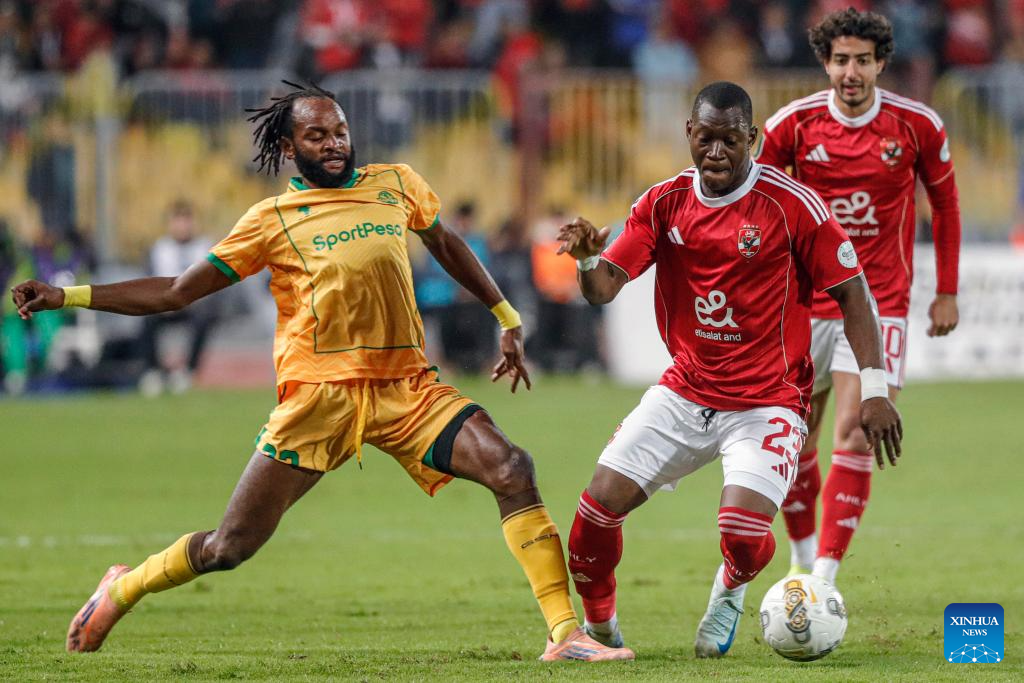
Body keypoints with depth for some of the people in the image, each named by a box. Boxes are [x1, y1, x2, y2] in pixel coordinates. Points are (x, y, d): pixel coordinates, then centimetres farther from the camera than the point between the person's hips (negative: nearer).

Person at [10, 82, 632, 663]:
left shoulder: (396, 185, 11)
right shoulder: (274, 219, 1)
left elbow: (446, 245, 31)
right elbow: (177, 292, 5)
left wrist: (508, 319, 31)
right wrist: (67, 297, -2)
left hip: (407, 387, 3)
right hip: (318, 393, -3)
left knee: (512, 470, -17)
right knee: (231, 546, -3)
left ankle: (565, 633, -15)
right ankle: (123, 588, 26)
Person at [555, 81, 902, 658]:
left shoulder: (793, 204, -11)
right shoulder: (664, 203, 1)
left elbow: (852, 291, -7)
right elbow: (604, 288, -3)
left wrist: (875, 388, -12)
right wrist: (588, 259, -27)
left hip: (768, 403, -4)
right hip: (686, 391, 4)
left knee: (743, 526, -25)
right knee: (600, 504, -9)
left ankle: (731, 589, 14)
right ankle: (597, 624, 19)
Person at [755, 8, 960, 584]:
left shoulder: (918, 125, -5)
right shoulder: (793, 124, -5)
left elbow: (945, 203, 9)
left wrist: (947, 292, 9)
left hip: (880, 303, -2)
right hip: (804, 303, 2)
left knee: (854, 436, -15)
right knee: (794, 442, 7)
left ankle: (825, 577, -14)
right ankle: (803, 558, 29)